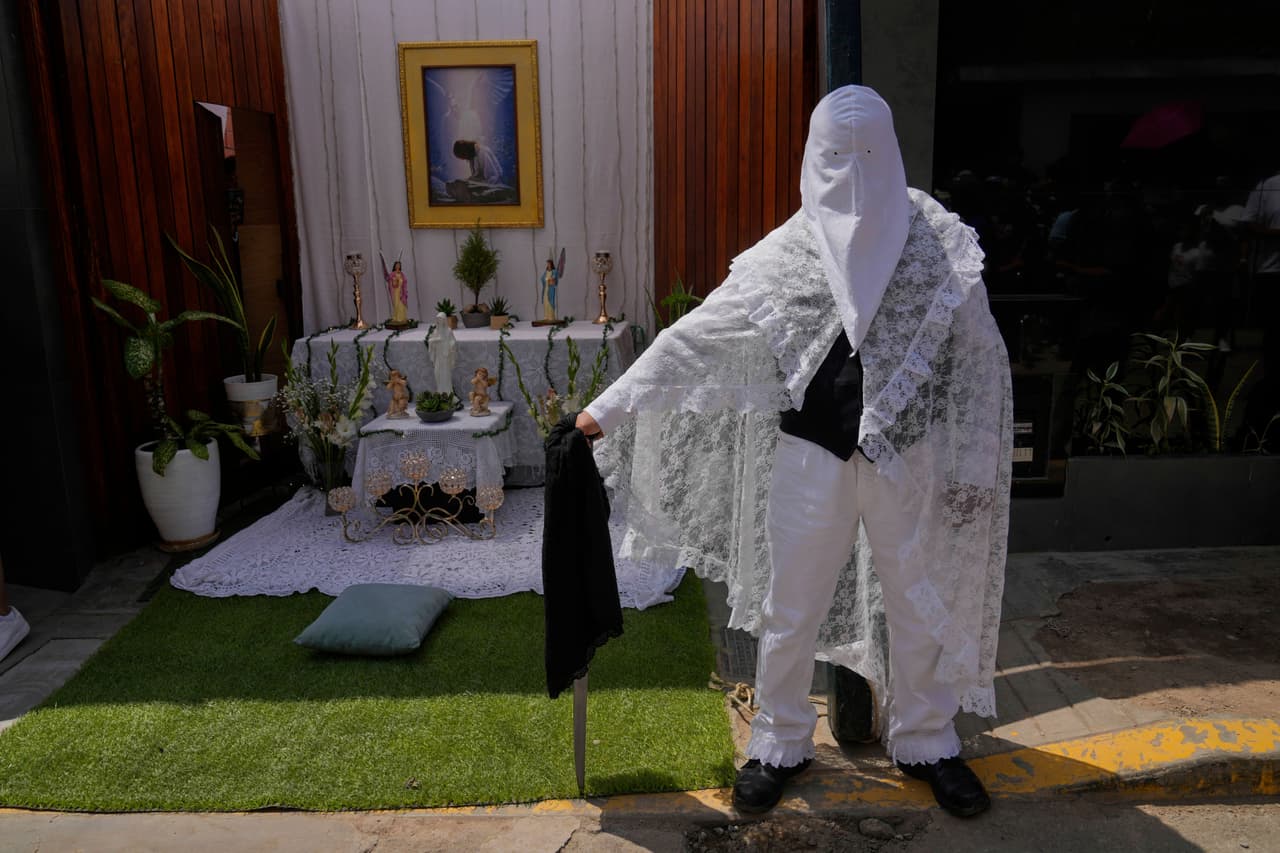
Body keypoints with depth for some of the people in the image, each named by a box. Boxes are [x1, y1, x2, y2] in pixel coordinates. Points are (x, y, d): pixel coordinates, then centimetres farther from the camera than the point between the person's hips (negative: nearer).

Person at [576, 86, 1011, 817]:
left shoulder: (942, 248, -4)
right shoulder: (785, 254, -3)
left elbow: (981, 357, 0)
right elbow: (693, 337, -3)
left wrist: (973, 462, -4)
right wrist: (610, 406, -5)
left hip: (905, 457, 0)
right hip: (812, 454, 0)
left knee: (919, 606, 14)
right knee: (790, 610, 10)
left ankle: (926, 743, 38)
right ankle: (781, 744, 33)